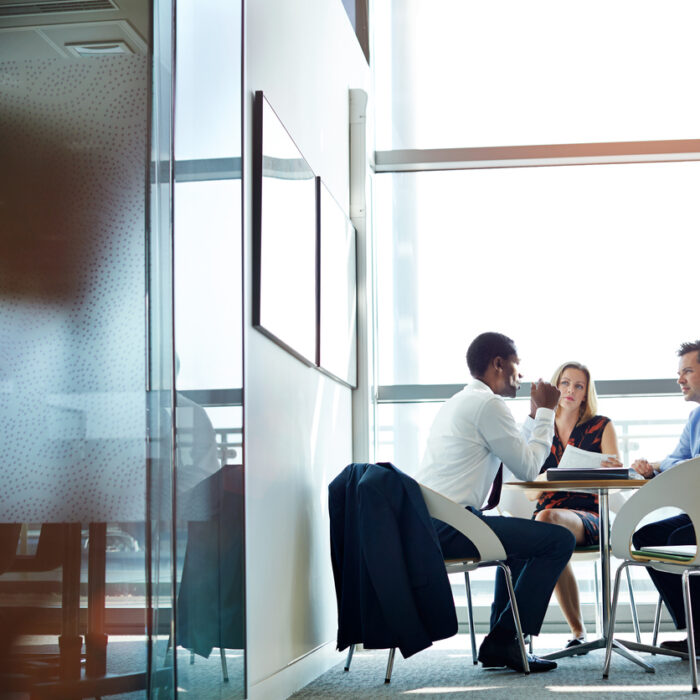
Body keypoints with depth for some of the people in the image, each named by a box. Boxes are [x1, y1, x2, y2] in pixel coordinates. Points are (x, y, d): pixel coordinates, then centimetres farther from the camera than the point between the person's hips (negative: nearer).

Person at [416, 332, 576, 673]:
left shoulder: (456, 402, 23)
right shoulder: (488, 403, -8)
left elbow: (517, 458, 28)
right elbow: (528, 469, -5)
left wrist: (536, 415, 28)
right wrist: (545, 413, 5)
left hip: (424, 522, 11)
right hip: (449, 525, -11)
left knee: (521, 537, 32)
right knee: (559, 539, -7)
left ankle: (499, 642, 26)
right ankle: (503, 640, -4)